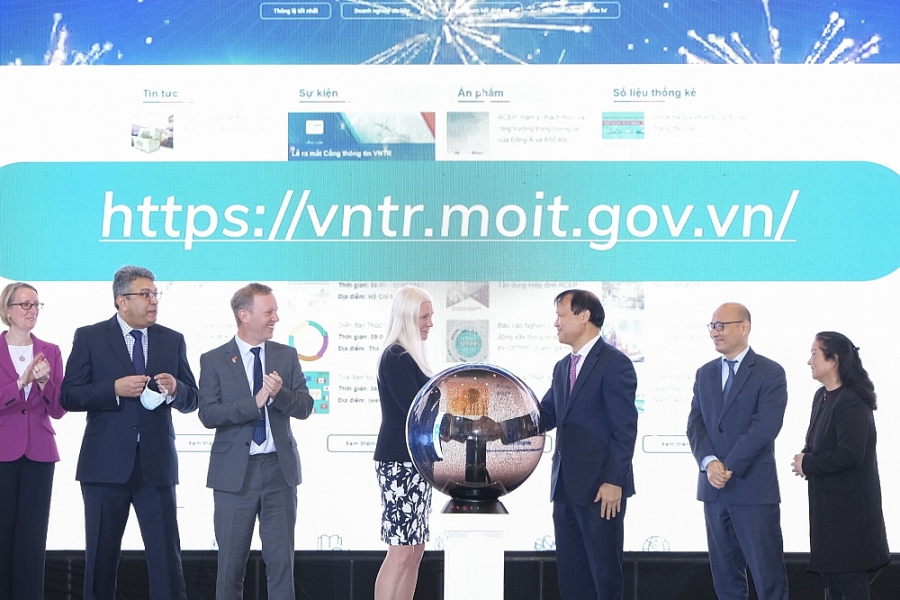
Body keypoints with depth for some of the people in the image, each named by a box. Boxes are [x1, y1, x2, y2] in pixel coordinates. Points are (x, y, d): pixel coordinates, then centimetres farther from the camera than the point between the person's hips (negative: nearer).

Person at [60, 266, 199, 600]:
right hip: (106, 465, -1)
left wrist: (175, 389, -11)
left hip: (156, 465, 2)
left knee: (167, 557, -1)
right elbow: (68, 397, -4)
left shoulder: (173, 341, 10)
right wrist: (115, 389, -18)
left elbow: (191, 401, 11)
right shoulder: (89, 338, 2)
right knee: (101, 558, 7)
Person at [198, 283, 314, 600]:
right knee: (231, 562, 5)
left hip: (279, 468, 2)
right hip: (235, 472, -2)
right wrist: (255, 402, -20)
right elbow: (208, 414, -11)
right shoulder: (213, 360, -1)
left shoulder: (287, 356, 7)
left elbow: (305, 407, 1)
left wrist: (279, 393, -19)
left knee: (281, 559, 3)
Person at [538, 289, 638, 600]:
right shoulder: (563, 367, 17)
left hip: (600, 488, -8)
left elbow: (625, 429, -14)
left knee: (604, 571, 0)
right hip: (566, 487, 8)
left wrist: (614, 481, -19)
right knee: (570, 571, 11)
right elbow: (545, 416, 12)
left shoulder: (615, 364, -10)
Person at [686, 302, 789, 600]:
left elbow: (765, 427, -14)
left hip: (754, 488, -5)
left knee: (768, 574, -3)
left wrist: (729, 467, -16)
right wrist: (709, 462, -13)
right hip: (714, 487, 5)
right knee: (724, 573, 10)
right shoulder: (705, 374, 13)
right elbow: (695, 423, 5)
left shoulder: (770, 373, -4)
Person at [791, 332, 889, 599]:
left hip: (848, 504, -9)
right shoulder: (822, 396, 9)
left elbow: (849, 454, -27)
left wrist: (808, 465, -15)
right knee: (830, 577, 16)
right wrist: (805, 457, -4)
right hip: (826, 501, 10)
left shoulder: (851, 403, -20)